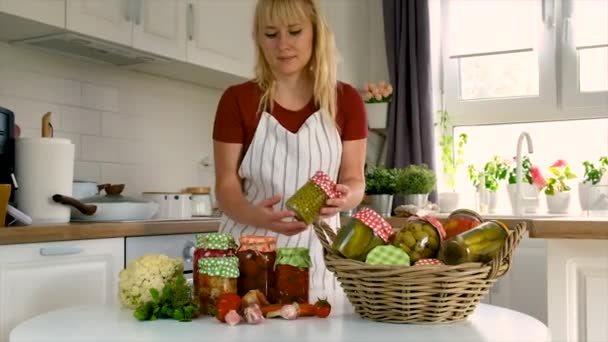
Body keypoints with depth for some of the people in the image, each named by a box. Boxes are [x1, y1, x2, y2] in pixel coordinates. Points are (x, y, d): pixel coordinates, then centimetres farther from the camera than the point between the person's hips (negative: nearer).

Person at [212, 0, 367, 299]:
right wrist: (255, 216, -26)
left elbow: (354, 179, 2)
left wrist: (343, 197, -22)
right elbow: (226, 187, -4)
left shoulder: (347, 101, 0)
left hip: (314, 250, 1)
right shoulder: (237, 100, -3)